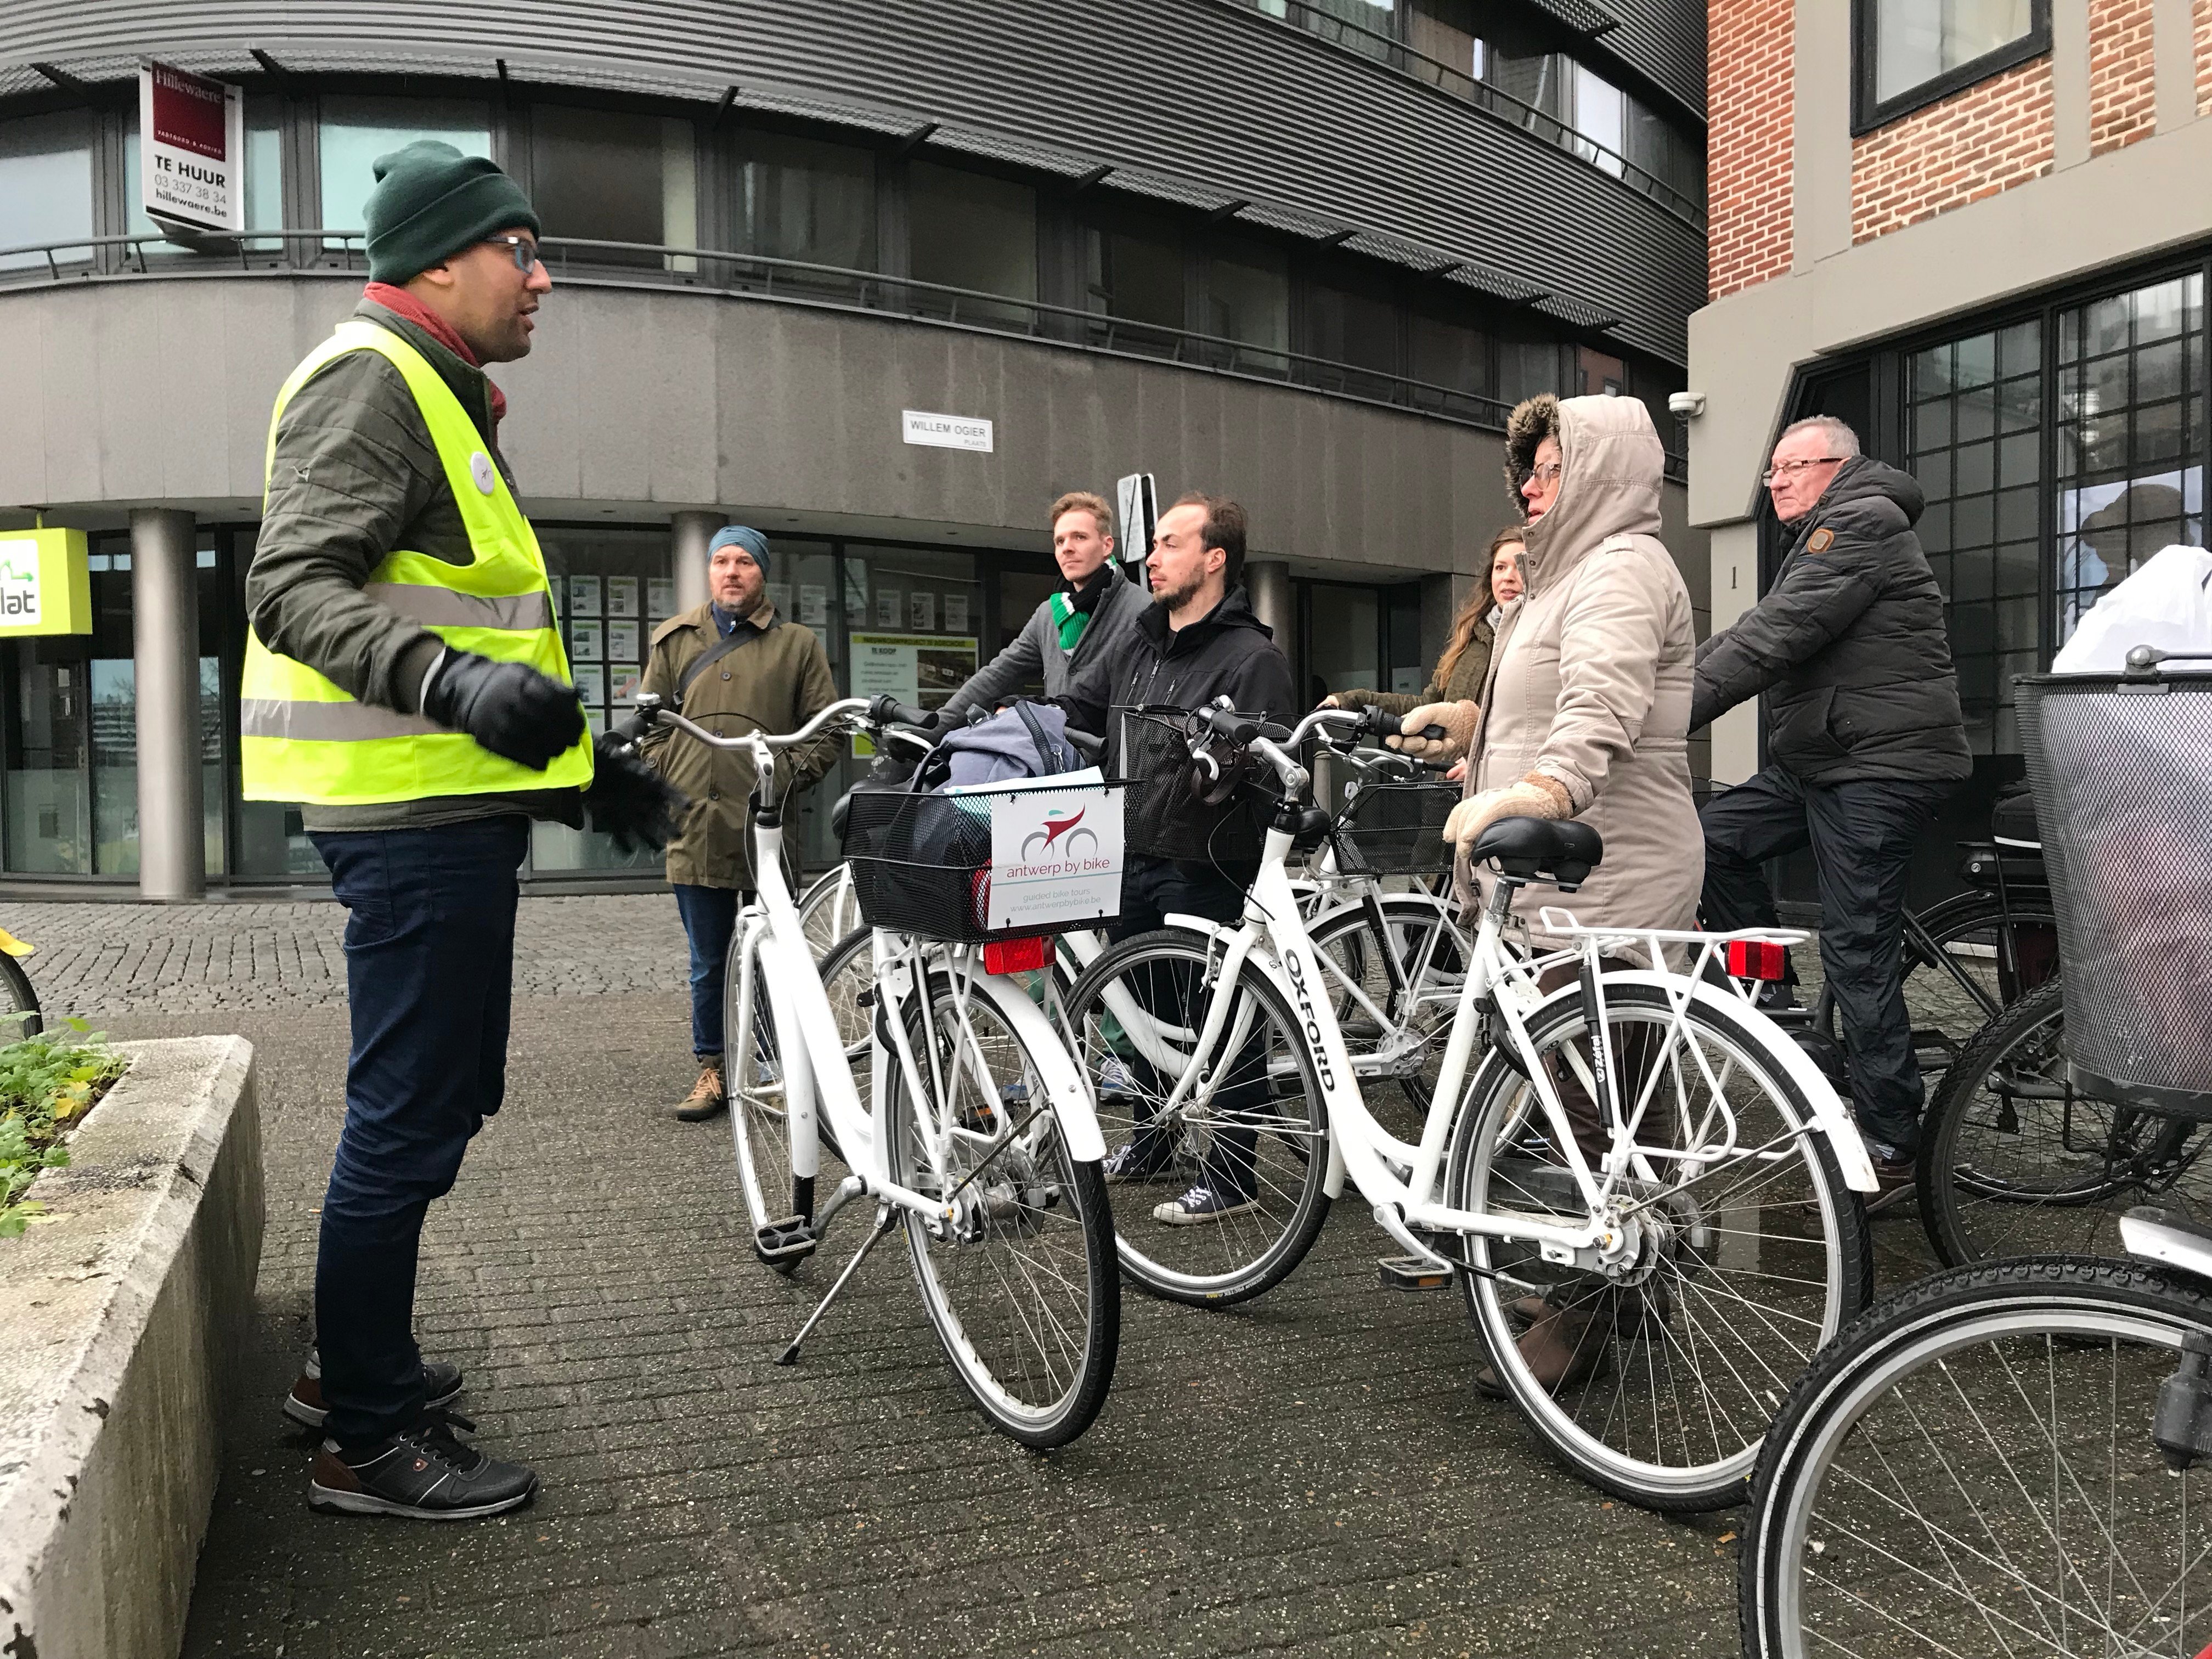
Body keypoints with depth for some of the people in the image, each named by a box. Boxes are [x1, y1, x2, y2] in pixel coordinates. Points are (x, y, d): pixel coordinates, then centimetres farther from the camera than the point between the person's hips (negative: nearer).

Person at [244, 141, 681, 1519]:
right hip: (411, 812, -11)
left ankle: (356, 1361, 34)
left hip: (451, 808, 11)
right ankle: (368, 1440, 9)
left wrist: (587, 771, 23)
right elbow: (295, 583, -21)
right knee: (412, 1118, -4)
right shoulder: (370, 377, -9)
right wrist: (453, 681, -38)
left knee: (442, 1096, 18)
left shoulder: (444, 401, 24)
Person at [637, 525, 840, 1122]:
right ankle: (712, 1070, 20)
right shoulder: (674, 639, 14)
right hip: (696, 827, 2)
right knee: (709, 964, 9)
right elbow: (650, 720, 16)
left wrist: (792, 775, -7)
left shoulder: (797, 643, 8)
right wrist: (667, 780, 3)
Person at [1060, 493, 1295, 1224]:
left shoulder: (1253, 658, -9)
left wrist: (1204, 754, -30)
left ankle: (1232, 1177, 11)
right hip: (1134, 860, 8)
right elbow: (1071, 712, 18)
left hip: (1207, 868, -8)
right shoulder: (1137, 647, 15)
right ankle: (1152, 1142, 37)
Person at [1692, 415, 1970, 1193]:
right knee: (1712, 835, 3)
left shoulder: (1861, 523, -12)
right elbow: (1746, 632, 16)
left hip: (1880, 768, -10)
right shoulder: (1822, 538, 22)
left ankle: (1891, 1146, 1)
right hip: (1818, 762, 10)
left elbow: (1775, 636, -23)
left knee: (1856, 950, -8)